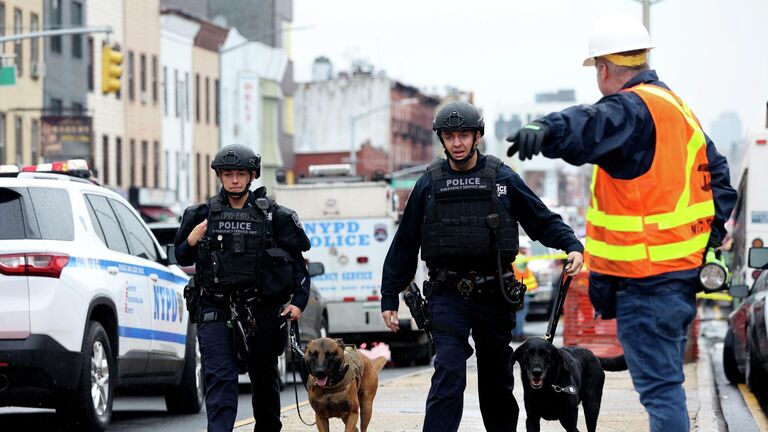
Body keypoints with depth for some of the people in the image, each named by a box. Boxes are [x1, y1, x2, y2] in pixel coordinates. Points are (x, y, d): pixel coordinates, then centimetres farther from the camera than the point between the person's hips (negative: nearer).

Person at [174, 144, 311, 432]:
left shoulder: (274, 216, 2)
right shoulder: (202, 215, 6)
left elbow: (297, 262, 5)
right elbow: (182, 259, 15)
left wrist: (299, 301, -6)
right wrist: (190, 242, -7)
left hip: (261, 310, 0)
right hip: (216, 311, 0)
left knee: (264, 377, 13)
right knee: (220, 377, -12)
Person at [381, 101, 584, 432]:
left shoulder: (503, 179, 3)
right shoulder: (429, 184, 5)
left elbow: (543, 220, 6)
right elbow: (405, 244, 8)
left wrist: (572, 246, -12)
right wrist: (389, 298, 7)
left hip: (494, 294, 1)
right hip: (447, 296, -1)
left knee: (497, 378, 11)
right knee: (449, 373, -15)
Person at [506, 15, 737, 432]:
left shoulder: (632, 110, -16)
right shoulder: (678, 108, 16)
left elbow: (588, 130, -40)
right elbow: (717, 174, 24)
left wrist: (544, 130, -58)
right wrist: (711, 235, 20)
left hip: (647, 277, -10)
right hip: (683, 266, 10)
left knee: (658, 384, -9)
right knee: (665, 377, 23)